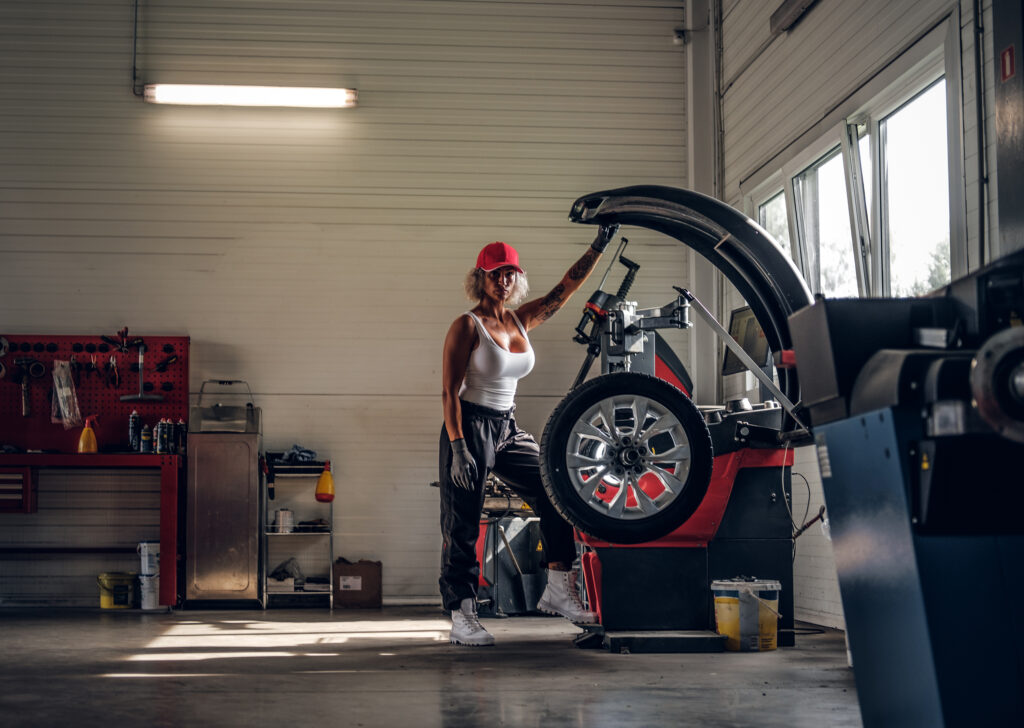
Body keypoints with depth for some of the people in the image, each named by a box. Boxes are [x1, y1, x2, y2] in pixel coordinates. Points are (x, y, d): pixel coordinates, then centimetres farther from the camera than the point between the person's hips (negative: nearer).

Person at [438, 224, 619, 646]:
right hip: (470, 428, -7)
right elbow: (450, 392, -14)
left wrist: (599, 246, 0)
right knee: (463, 525, -4)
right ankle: (461, 617, 0)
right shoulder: (467, 326, -9)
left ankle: (558, 590, 2)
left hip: (508, 429, 7)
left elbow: (566, 288, 7)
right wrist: (457, 447, -22)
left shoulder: (522, 321, 10)